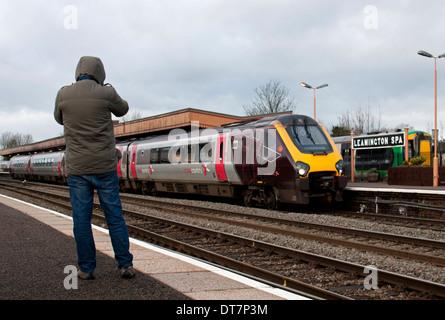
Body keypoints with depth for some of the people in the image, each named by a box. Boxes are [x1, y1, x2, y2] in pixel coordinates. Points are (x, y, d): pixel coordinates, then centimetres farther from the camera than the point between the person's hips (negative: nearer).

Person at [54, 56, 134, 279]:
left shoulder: (63, 94, -1)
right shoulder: (106, 93, -8)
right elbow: (122, 110, 13)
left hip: (77, 169, 1)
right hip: (105, 168, -1)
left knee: (81, 219, 7)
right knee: (115, 217, 7)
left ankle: (86, 268, 14)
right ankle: (125, 265, 11)